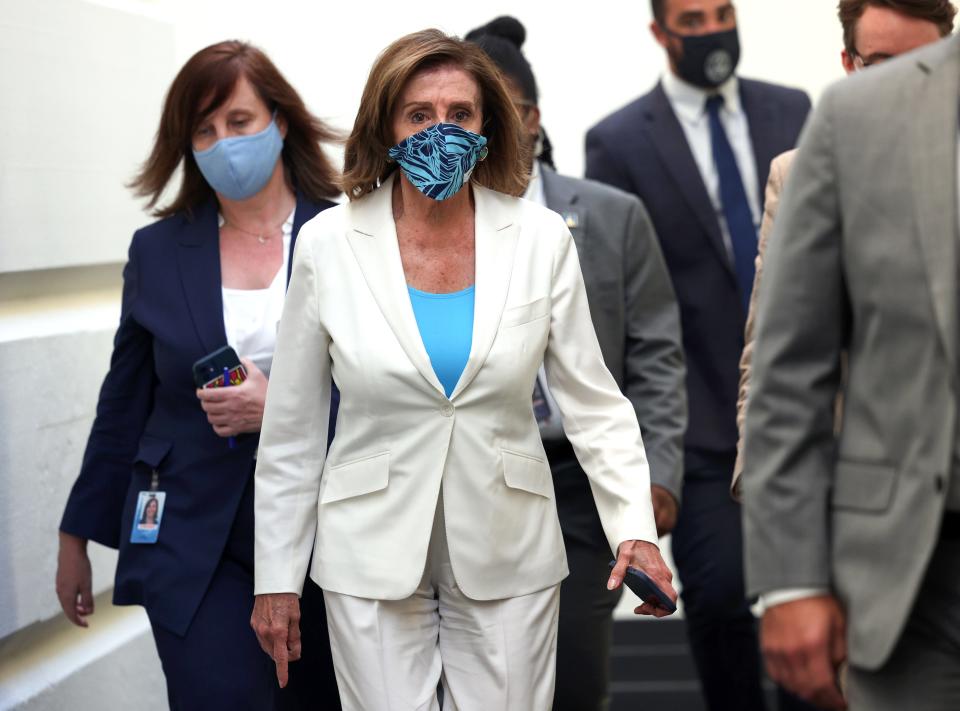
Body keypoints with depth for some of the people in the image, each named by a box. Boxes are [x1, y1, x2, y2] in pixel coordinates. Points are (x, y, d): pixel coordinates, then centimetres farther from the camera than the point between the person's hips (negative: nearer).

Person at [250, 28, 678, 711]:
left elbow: (594, 403, 1)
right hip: (372, 552, -1)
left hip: (508, 553, 1)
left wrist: (635, 528, -12)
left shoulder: (542, 239, -3)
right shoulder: (329, 243, -4)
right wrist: (276, 578, 2)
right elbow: (292, 428, 1)